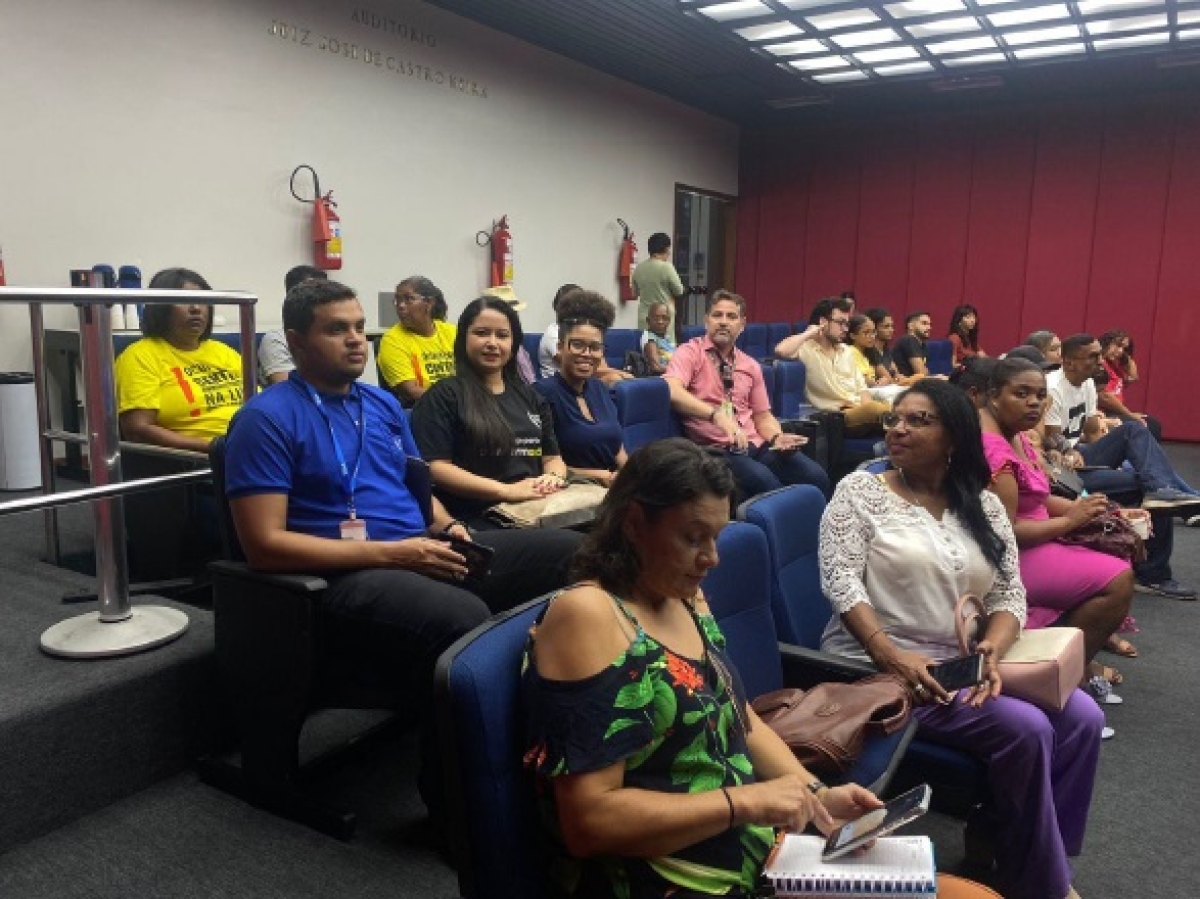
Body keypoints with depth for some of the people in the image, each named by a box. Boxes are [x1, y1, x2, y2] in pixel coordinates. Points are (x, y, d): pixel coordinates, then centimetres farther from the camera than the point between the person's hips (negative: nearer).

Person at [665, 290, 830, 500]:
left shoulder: (751, 365, 17)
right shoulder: (690, 353, -1)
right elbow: (673, 392, -20)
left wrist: (777, 437, -2)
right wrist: (717, 415, -32)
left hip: (755, 443, 6)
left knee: (816, 477, -17)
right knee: (764, 483, -34)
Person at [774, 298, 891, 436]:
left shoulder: (846, 351, 24)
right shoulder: (807, 348, -1)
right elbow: (781, 351, -23)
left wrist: (866, 407, 0)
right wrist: (808, 334, -6)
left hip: (859, 410, 7)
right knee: (874, 409, -37)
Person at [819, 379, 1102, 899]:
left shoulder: (984, 505, 9)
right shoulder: (860, 490, -4)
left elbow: (1009, 594, 5)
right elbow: (841, 582, -14)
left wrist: (992, 651, -16)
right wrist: (893, 656, -25)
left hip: (964, 663, 6)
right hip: (882, 668, -6)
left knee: (1081, 717, -9)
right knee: (1026, 729, -20)